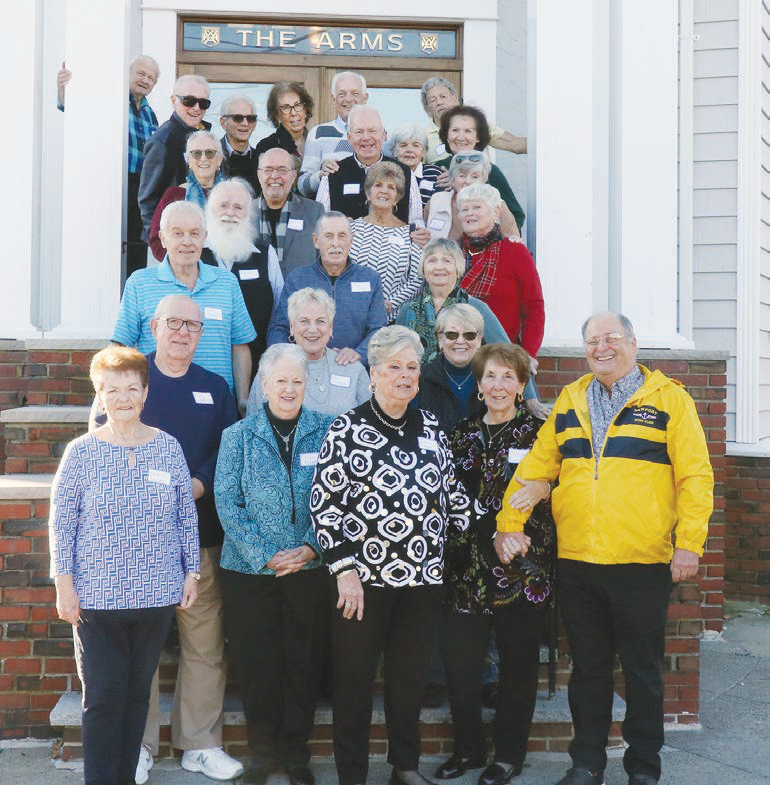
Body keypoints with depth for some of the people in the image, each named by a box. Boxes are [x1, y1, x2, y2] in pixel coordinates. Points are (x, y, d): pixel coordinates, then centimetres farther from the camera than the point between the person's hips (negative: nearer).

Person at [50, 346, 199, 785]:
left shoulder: (168, 447, 2)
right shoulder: (81, 452, -4)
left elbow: (188, 517, 7)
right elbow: (61, 523, -1)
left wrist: (191, 572, 5)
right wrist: (64, 585, -5)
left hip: (158, 594, 2)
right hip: (97, 599, -2)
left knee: (138, 694, 13)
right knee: (103, 699, 0)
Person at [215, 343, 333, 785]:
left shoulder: (325, 432, 1)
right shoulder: (238, 436, 1)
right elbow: (228, 503, -4)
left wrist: (312, 548, -12)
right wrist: (265, 555, -12)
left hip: (309, 569, 0)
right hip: (249, 570, 0)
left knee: (303, 660, 7)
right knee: (256, 661, 6)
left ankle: (296, 749, 24)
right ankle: (262, 749, 24)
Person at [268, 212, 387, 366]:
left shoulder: (370, 279, 13)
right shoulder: (296, 278, 12)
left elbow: (378, 330, 7)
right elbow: (278, 328, 10)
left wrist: (359, 353, -15)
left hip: (352, 370, 0)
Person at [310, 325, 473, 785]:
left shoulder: (430, 428, 10)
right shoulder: (347, 429, -5)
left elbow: (452, 492, 17)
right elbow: (323, 503, -7)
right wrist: (345, 569, -12)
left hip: (423, 575, 4)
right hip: (365, 574, -4)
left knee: (411, 674, 13)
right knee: (355, 675, 5)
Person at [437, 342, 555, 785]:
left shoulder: (538, 432, -2)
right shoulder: (463, 434, 11)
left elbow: (550, 496, -5)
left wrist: (516, 537, -14)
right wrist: (455, 549, 8)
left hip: (523, 565, -3)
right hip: (468, 566, 4)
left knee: (518, 662, 6)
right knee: (460, 660, 2)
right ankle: (469, 748, 22)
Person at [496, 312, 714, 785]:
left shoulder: (668, 398, 0)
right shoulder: (570, 400, 11)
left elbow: (696, 475, -5)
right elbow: (536, 467, 11)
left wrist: (689, 543, -12)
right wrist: (509, 524, 4)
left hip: (643, 564, -3)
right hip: (576, 564, 3)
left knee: (643, 670, 9)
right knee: (588, 667, 13)